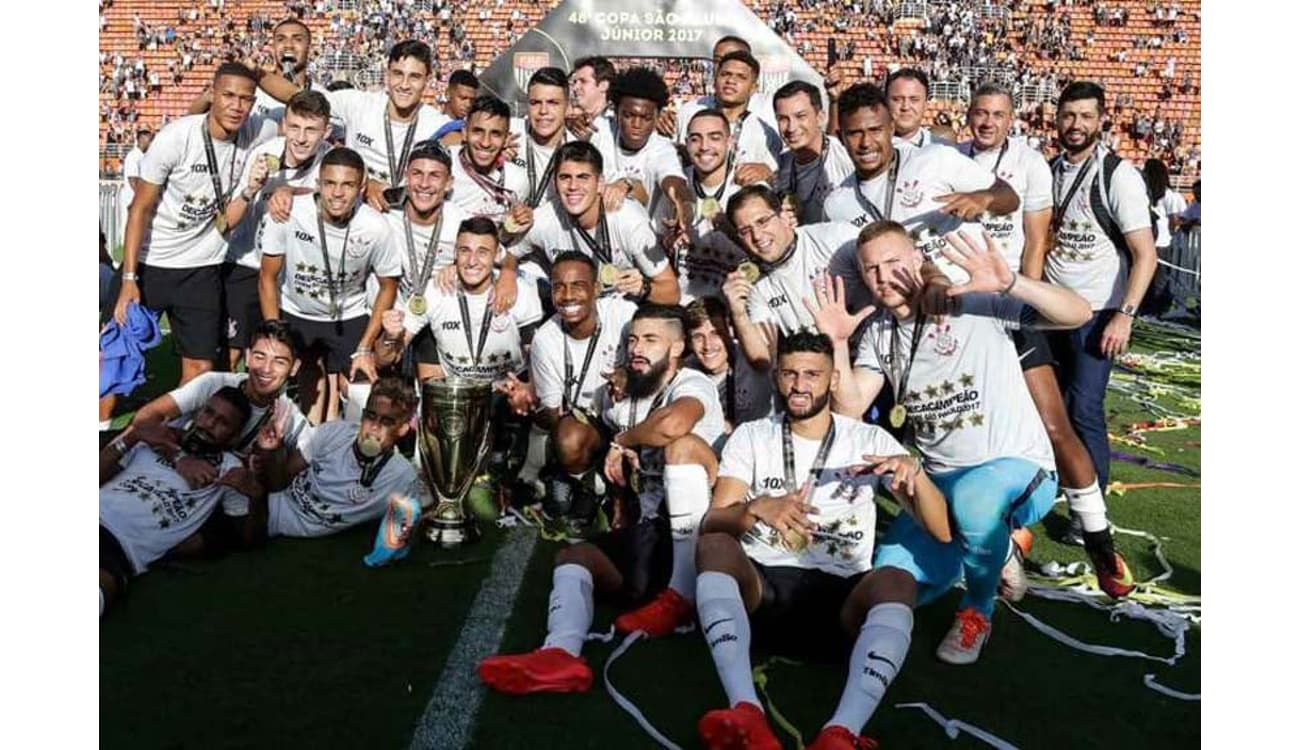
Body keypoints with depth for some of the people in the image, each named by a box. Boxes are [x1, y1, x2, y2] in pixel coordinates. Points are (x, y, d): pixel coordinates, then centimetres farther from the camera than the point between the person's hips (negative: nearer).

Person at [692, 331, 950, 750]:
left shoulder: (870, 440, 13)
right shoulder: (750, 436, 13)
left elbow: (941, 531, 6)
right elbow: (711, 524, -1)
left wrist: (913, 470, -15)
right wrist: (757, 508, -24)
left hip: (840, 597, 0)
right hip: (762, 588, 1)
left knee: (895, 581, -33)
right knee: (714, 546, -31)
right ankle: (746, 714, -48)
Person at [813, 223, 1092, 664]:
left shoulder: (977, 301, -10)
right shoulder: (878, 333, 6)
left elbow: (1078, 314, -19)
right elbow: (849, 410, -4)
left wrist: (1009, 283, -35)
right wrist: (837, 344, -18)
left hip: (1018, 468, -5)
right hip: (940, 483, 6)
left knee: (972, 496, -41)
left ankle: (978, 610, -8)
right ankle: (996, 547, 20)